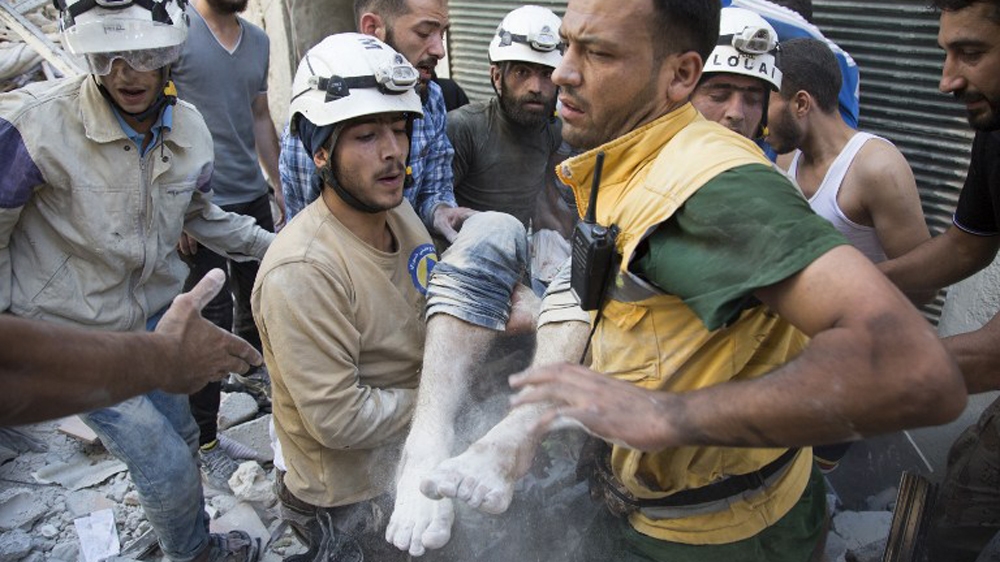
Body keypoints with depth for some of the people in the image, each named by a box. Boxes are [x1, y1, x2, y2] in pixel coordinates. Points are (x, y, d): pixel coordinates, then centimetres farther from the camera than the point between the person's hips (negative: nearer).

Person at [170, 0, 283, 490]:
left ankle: (252, 363, 49)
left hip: (252, 196, 7)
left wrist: (279, 182, 18)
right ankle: (204, 441, 10)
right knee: (210, 319, -3)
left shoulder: (258, 40, 11)